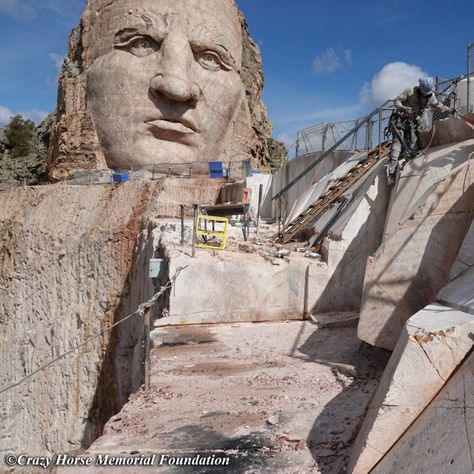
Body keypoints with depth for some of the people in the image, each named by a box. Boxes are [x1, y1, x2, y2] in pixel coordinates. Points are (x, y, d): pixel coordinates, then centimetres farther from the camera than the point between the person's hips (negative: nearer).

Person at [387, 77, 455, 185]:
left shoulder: (431, 96, 4)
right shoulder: (410, 91, -13)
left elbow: (437, 105, 24)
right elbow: (396, 101, -14)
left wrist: (448, 109, 31)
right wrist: (403, 108, -33)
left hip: (413, 122, 6)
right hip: (401, 119, -6)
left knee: (412, 148, -5)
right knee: (397, 143, -17)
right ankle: (392, 173, -23)